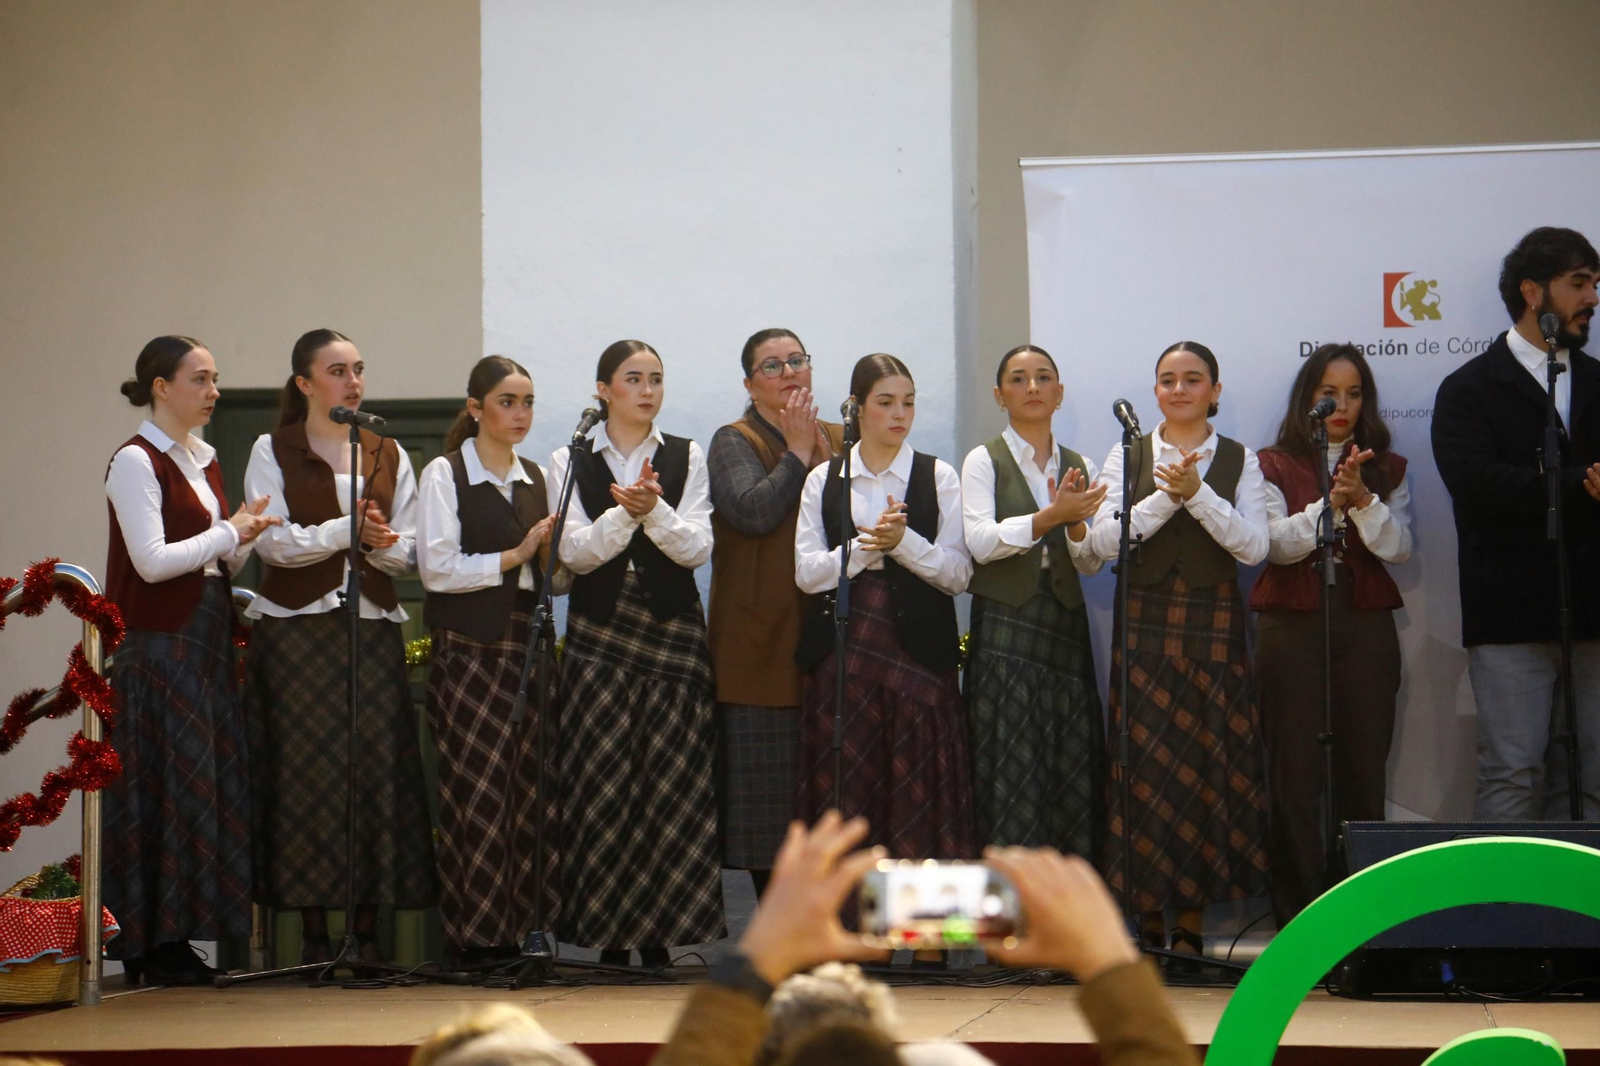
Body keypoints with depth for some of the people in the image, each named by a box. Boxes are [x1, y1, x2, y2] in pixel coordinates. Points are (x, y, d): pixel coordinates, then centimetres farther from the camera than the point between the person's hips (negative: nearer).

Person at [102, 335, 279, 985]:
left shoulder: (205, 461, 16)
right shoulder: (136, 461, -9)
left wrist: (247, 536, 0)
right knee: (162, 785, -6)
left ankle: (177, 939, 10)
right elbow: (152, 561, -18)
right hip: (158, 647, -8)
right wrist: (229, 534, -10)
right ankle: (151, 947, -1)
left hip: (208, 642, 8)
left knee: (209, 781, 5)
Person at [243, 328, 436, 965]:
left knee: (377, 767, -3)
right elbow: (273, 540, -7)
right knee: (306, 772, -5)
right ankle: (314, 931, 0)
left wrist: (381, 544, -12)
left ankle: (368, 930, 1)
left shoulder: (389, 456, 14)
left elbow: (407, 551, 10)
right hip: (296, 630, -3)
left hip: (372, 628, 3)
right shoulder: (273, 452, 4)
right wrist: (349, 531, -14)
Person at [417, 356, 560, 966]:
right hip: (469, 648, -5)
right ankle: (473, 936, 0)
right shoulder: (444, 475, 0)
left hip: (528, 646, 5)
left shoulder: (536, 478, 16)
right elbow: (436, 568, -9)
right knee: (477, 789, -7)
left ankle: (511, 932, 7)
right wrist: (513, 557, -10)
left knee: (528, 785, 0)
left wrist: (555, 554, -1)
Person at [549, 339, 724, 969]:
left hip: (672, 633, 0)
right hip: (599, 633, 0)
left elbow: (697, 548, -1)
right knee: (603, 778, -4)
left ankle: (658, 935, 1)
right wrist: (623, 513, -19)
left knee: (671, 780, -4)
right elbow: (575, 552, -3)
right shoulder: (570, 463, 7)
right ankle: (608, 935, 1)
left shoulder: (687, 459, 8)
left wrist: (654, 510, -19)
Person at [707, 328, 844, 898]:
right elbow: (752, 511, -17)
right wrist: (798, 453, -8)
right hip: (763, 643, -4)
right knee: (767, 788, -3)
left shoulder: (839, 441, 16)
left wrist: (828, 456, -5)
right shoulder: (734, 443, 2)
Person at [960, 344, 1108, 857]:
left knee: (1073, 768, 1)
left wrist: (1076, 523, -15)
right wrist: (1050, 517, -26)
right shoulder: (984, 461, 2)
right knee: (1012, 775, -7)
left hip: (1065, 625, 4)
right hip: (1005, 629, -4)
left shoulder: (1080, 467, 13)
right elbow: (981, 542, -14)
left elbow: (1092, 563, 6)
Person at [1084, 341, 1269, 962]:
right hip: (1144, 625, 0)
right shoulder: (1128, 458, 8)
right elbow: (1103, 540, -4)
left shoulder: (1240, 462, 8)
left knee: (1208, 764, -3)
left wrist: (1197, 493, -14)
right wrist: (1167, 496, -13)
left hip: (1213, 627, 0)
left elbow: (1254, 547, -4)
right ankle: (1149, 920, 3)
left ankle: (1191, 922, 3)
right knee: (1145, 765, -4)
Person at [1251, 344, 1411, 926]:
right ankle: (1297, 914, -1)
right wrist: (1330, 500, -18)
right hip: (1292, 627, -2)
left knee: (1363, 769, 0)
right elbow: (1276, 544, -5)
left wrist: (1362, 498, -15)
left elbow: (1399, 548, 0)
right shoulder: (1275, 465, 8)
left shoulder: (1389, 470, 13)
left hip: (1366, 627, 2)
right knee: (1294, 771, -4)